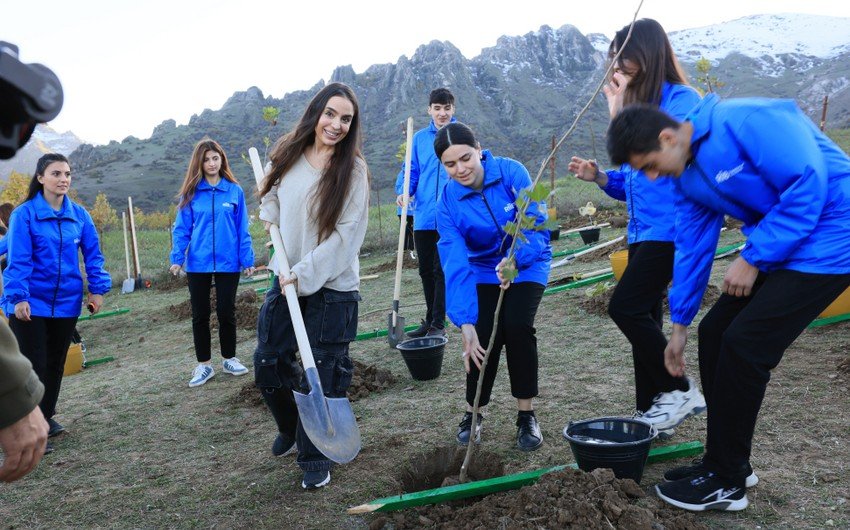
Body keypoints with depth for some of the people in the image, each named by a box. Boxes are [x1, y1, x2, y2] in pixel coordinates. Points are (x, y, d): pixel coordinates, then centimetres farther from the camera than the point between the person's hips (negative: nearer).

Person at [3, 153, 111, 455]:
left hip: (66, 302, 5)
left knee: (56, 363, 16)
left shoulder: (78, 214, 2)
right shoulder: (24, 214, -10)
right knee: (33, 365, -1)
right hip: (30, 304, -4)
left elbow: (92, 254, 6)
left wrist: (97, 289, -2)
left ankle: (46, 416, 34)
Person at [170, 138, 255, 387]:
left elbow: (242, 230, 2)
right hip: (198, 264, 1)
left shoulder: (235, 191, 0)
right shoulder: (191, 193, 0)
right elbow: (181, 229, 1)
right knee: (200, 315, 9)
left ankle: (229, 359, 26)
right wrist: (177, 258, -8)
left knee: (226, 312, 9)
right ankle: (204, 364, 21)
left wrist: (247, 259, -2)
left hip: (228, 263, -1)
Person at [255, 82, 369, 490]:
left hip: (332, 287, -5)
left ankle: (315, 458, 21)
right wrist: (270, 218, 7)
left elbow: (347, 234, -16)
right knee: (268, 364, 11)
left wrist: (306, 273, -18)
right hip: (285, 278, 5)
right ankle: (290, 428, 40)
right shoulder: (288, 154, 2)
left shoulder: (352, 170, -12)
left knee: (322, 374, 1)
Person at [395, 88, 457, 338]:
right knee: (425, 270, 12)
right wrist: (403, 191, -7)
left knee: (442, 270, -4)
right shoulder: (419, 138, 10)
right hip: (423, 216, 4)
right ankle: (430, 320, 27)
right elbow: (411, 170, 11)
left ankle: (438, 324, 5)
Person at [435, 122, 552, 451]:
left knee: (517, 326, -23)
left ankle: (526, 415, -4)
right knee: (485, 336, -16)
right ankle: (472, 413, 11)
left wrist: (515, 258, -42)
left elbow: (536, 223, -22)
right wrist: (465, 322, -34)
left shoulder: (511, 172, -19)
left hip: (527, 265, -1)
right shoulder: (448, 202, -16)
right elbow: (456, 264, -25)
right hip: (483, 271, 1)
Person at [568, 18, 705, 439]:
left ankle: (680, 391, 4)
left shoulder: (682, 99, -9)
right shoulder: (642, 102, 17)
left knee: (624, 307, -14)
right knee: (644, 318, 9)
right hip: (642, 230, 9)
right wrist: (599, 176, 2)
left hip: (669, 228, -9)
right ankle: (652, 412, 19)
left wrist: (619, 109, -17)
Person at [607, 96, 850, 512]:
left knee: (744, 346, -12)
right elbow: (693, 249, 11)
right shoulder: (688, 177, 5)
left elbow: (809, 184, -25)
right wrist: (680, 326, 14)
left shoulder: (745, 121, -21)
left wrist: (753, 259, -21)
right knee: (714, 334, 5)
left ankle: (726, 484, 3)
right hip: (777, 248, 9)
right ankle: (724, 461, 19)